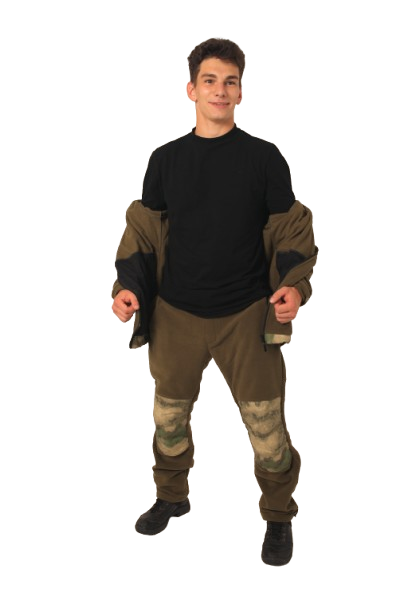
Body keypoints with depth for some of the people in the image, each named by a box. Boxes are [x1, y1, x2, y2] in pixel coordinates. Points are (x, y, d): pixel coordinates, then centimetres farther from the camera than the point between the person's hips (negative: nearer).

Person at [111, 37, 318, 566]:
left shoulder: (264, 157, -4)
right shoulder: (166, 159, 2)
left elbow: (291, 231, 0)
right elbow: (143, 231, 7)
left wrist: (295, 285, -16)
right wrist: (128, 286, -7)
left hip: (247, 315, -2)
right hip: (176, 314, 3)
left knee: (266, 424, 2)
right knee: (169, 416, 16)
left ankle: (278, 517, 26)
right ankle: (172, 497, 42)